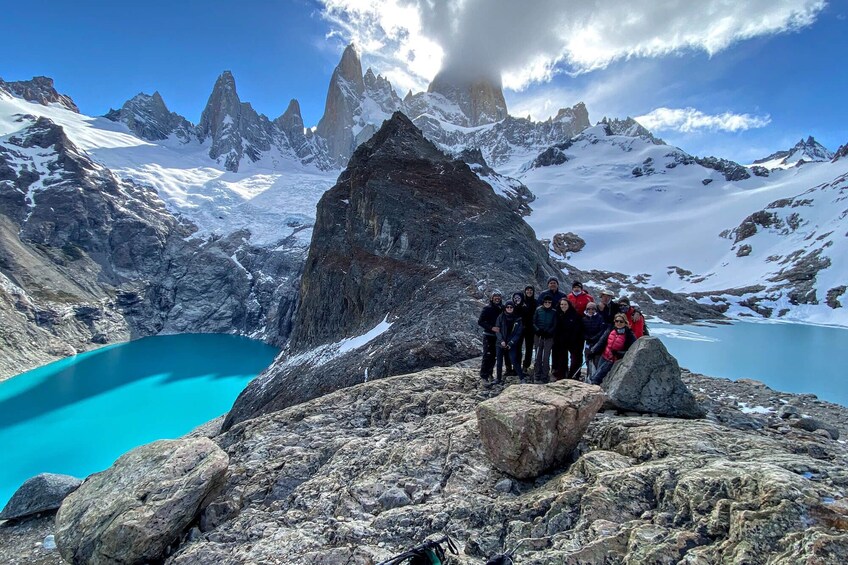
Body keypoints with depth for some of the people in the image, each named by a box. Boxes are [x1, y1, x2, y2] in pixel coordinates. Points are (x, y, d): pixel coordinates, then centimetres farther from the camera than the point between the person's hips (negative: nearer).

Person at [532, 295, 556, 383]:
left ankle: (545, 376, 3)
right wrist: (538, 330, -13)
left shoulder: (554, 312, 4)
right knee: (538, 356, 4)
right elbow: (534, 322, 3)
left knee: (546, 357, -2)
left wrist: (549, 332, -14)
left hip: (549, 337, -1)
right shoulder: (538, 310, 5)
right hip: (539, 336, 1)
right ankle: (537, 375, 11)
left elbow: (555, 325, 2)